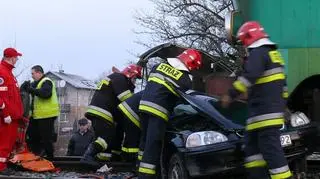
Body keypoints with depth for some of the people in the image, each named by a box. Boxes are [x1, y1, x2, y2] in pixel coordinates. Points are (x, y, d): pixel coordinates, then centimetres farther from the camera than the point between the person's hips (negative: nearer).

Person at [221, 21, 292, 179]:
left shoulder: (258, 52, -9)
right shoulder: (273, 53, 23)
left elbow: (250, 76, -25)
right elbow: (281, 83, 27)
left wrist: (231, 94, -23)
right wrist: (282, 104, 32)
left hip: (265, 110, -10)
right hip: (274, 107, 10)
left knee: (270, 148, -11)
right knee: (252, 144, 13)